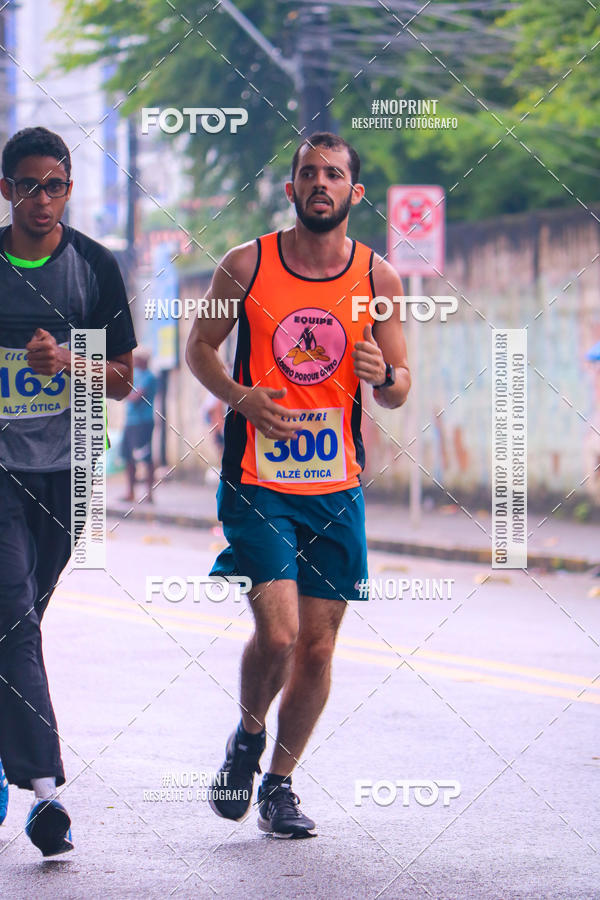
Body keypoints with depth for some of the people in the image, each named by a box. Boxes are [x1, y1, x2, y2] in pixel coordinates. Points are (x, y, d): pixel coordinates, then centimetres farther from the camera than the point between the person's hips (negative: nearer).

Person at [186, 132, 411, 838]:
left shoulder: (378, 277, 3)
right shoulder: (247, 265, -3)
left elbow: (399, 389, 10)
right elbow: (199, 346, 8)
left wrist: (384, 376, -15)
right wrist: (240, 396, -11)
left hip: (337, 487, 3)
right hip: (257, 483, -3)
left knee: (317, 645, 5)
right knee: (277, 631, -16)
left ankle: (279, 784, 23)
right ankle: (247, 737, 14)